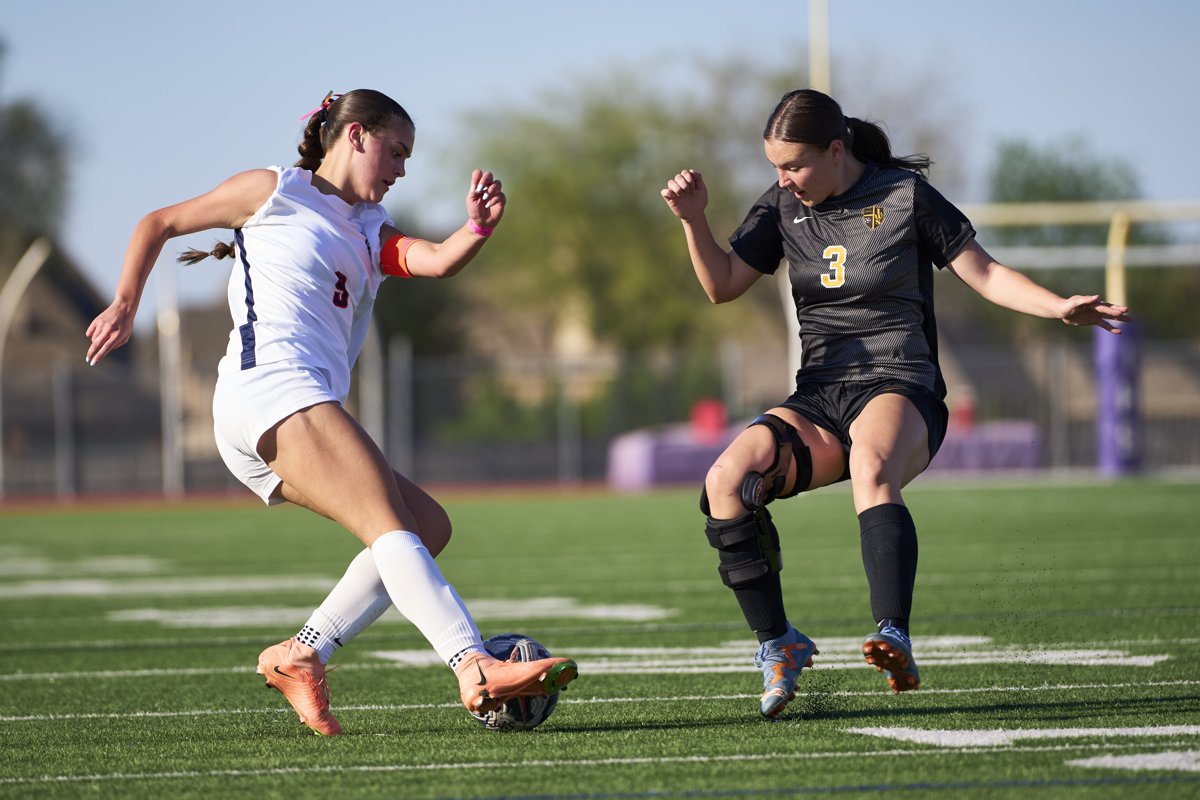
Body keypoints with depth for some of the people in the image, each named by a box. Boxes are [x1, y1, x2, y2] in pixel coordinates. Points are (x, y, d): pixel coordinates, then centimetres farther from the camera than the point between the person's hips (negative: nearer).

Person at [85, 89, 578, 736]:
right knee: (391, 528, -24)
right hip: (271, 388, -9)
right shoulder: (273, 191, 9)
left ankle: (300, 655, -4)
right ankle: (476, 669, -42)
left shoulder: (370, 233, 26)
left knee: (429, 525, 2)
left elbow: (437, 262, 5)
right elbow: (159, 224, 17)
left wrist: (477, 229, -14)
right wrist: (125, 307, 13)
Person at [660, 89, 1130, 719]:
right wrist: (694, 219, -4)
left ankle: (895, 643, -53)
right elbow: (722, 285, 11)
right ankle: (778, 644, -12)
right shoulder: (783, 206, 11)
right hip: (818, 399, 5)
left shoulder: (905, 196, -1)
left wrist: (1061, 307, -13)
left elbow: (984, 273, 2)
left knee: (871, 466, -40)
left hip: (900, 388, -5)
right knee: (727, 478, -24)